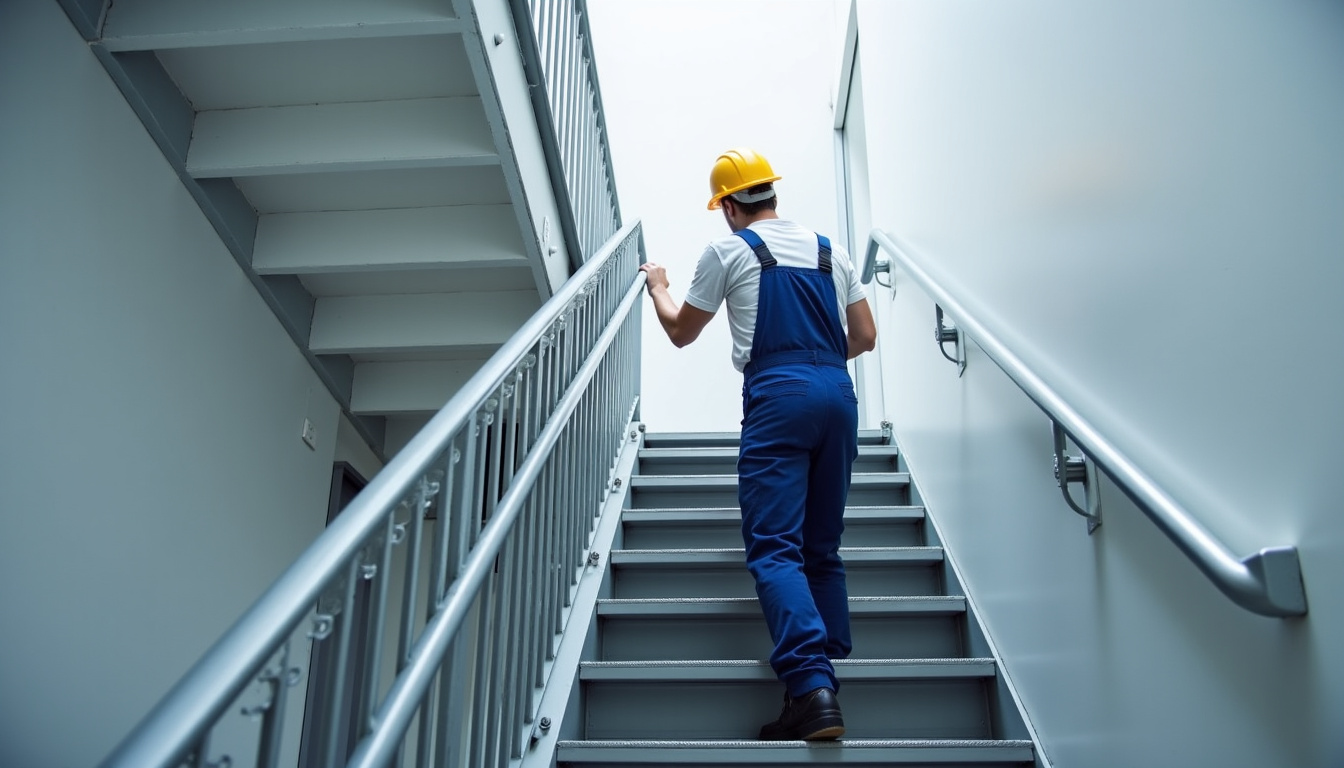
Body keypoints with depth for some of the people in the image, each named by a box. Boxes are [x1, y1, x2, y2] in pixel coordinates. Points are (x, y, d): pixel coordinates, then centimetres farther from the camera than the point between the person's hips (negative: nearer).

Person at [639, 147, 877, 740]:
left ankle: (811, 686, -25)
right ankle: (830, 680, 9)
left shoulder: (728, 250, 7)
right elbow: (865, 337, 21)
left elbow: (680, 333, 17)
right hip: (838, 393, 6)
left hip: (777, 395, -5)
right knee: (823, 549, 12)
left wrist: (658, 286, 36)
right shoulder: (828, 248, 20)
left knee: (774, 547, -9)